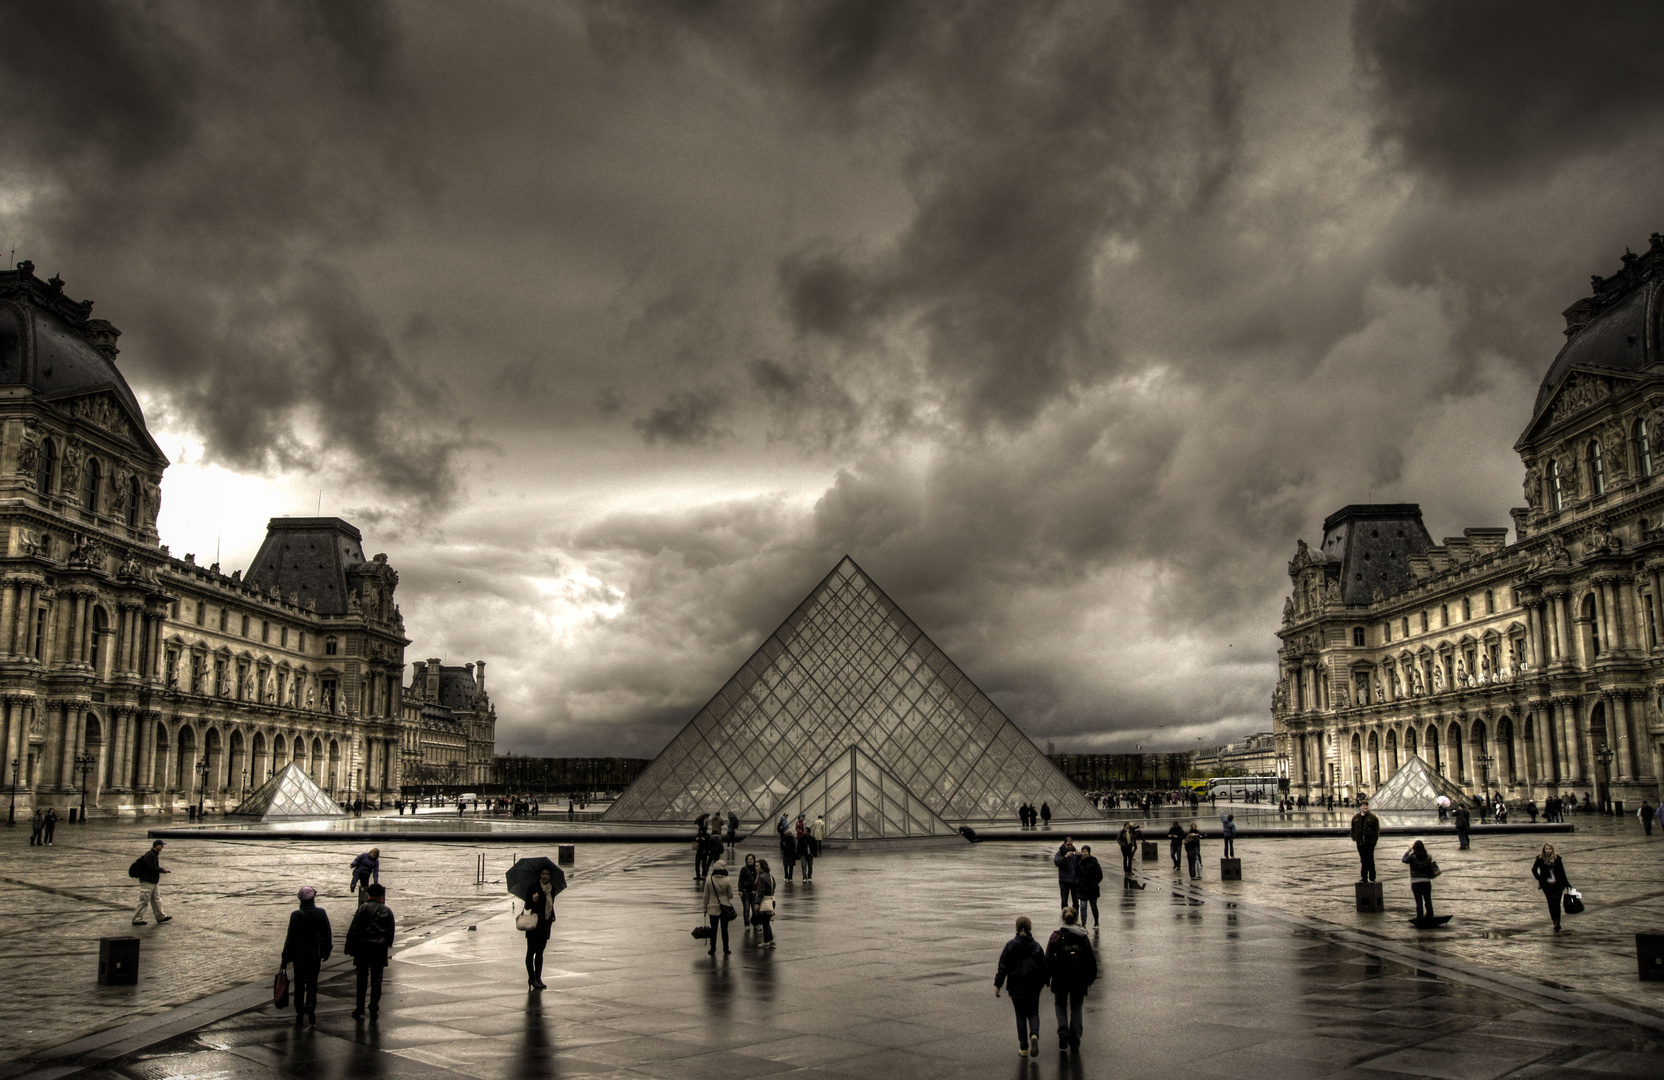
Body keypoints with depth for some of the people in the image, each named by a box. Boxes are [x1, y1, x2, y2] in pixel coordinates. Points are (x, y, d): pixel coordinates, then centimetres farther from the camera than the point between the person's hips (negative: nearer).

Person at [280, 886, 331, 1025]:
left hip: (299, 955, 0)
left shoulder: (295, 915, -10)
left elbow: (290, 937, -7)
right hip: (315, 955, 0)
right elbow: (327, 934, 0)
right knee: (312, 983, 11)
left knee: (299, 985, 11)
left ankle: (300, 1013, 14)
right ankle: (310, 1006, -8)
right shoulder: (321, 913, -7)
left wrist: (285, 958, 0)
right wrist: (326, 951, 14)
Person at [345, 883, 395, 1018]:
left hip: (363, 947, -1)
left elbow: (354, 929, -6)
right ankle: (373, 1009, 2)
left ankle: (360, 1008, 12)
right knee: (376, 979, 5)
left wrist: (350, 947, -1)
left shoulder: (363, 908, -4)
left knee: (362, 978, 9)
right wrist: (387, 944, 21)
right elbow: (391, 931, 8)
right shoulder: (387, 911, 5)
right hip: (380, 949, 1)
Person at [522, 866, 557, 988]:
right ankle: (531, 977, 2)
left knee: (540, 951, 9)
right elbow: (527, 906, -9)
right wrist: (533, 900, -28)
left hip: (545, 923, 5)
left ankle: (538, 977, 12)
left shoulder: (552, 889, 10)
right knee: (531, 951, -2)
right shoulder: (533, 888, -8)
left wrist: (552, 918, 17)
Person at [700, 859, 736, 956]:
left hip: (713, 908, 0)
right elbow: (731, 896, -6)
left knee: (713, 929, 11)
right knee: (724, 929, 11)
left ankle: (712, 950, 14)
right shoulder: (727, 881, -12)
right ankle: (725, 950, 17)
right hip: (725, 909, 0)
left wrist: (705, 908, 8)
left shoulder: (709, 880, -9)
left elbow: (706, 895, -2)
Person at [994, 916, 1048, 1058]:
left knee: (1020, 1016, 10)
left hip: (1016, 988, -1)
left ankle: (1023, 1048, 7)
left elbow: (1003, 967, -7)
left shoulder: (1010, 946, -7)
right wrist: (1041, 983, 19)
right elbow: (1043, 967, 5)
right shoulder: (1036, 946, -1)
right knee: (1033, 1013, 14)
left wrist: (997, 985, -3)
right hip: (1033, 988, 1)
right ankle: (1034, 1035, -15)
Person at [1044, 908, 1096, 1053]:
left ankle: (1063, 1032, -4)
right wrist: (1091, 977, 16)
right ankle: (1075, 1040, 12)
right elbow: (1090, 959, 4)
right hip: (1079, 979, 1)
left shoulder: (1055, 936, -5)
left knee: (1060, 1005, 17)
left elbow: (1048, 959, -4)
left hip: (1060, 979, -1)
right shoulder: (1083, 936, -1)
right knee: (1076, 1009, 14)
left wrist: (1046, 977, 5)